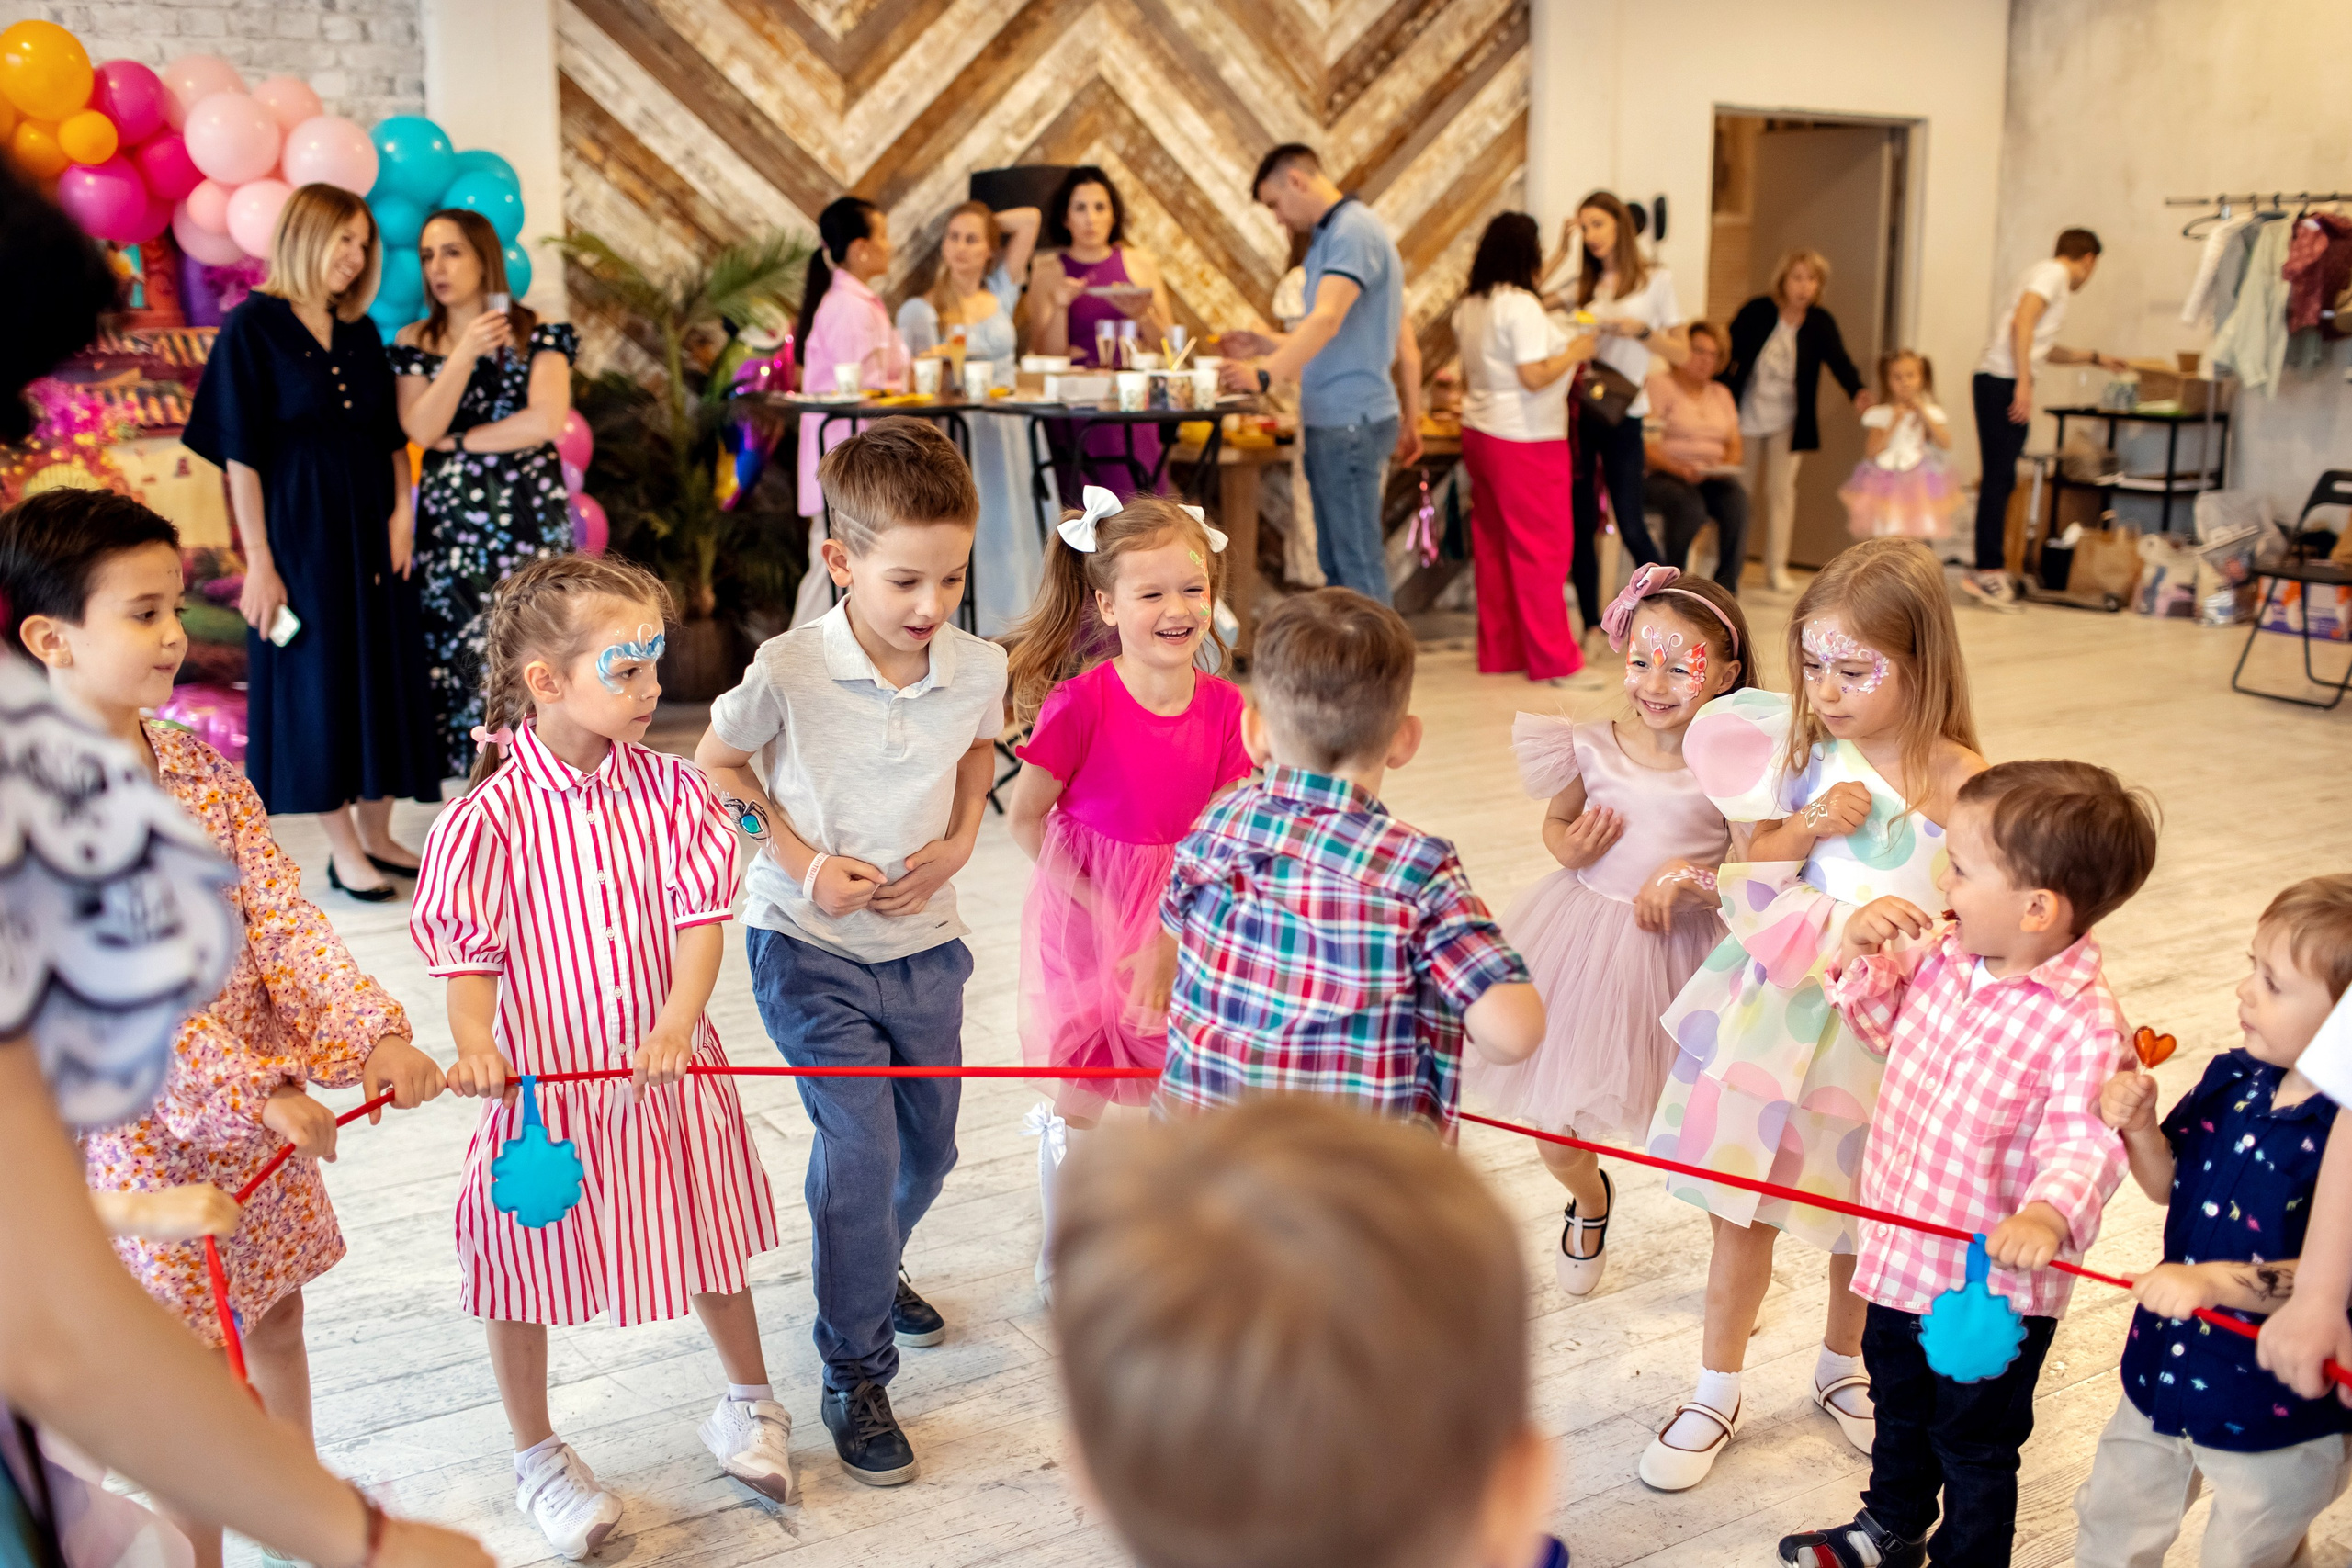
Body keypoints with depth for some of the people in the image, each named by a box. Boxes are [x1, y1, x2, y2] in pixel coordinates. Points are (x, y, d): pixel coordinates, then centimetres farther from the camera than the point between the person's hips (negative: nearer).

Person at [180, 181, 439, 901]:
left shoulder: (360, 332, 10)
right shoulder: (253, 327, -8)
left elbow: (393, 436, 11)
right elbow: (241, 452, -11)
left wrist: (402, 513, -5)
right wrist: (258, 560, -15)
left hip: (373, 529, 6)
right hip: (303, 532, -6)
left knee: (385, 671, 8)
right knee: (320, 676, 1)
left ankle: (377, 832, 20)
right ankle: (344, 852, 10)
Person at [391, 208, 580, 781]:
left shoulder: (538, 336, 3)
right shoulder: (414, 342, 10)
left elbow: (546, 421, -11)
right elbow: (419, 430, -4)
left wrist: (459, 440, -3)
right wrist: (466, 353, -13)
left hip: (527, 515, -3)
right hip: (449, 518, 3)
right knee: (455, 653, -2)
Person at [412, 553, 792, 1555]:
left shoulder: (668, 787, -7)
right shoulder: (492, 814, -15)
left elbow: (701, 913, -9)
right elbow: (467, 954, -11)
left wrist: (676, 1025, -22)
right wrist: (475, 1049, -27)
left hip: (666, 1062, 3)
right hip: (546, 1075, -2)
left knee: (709, 1232, 17)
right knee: (525, 1261, 12)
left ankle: (749, 1407, 43)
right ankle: (538, 1457, 36)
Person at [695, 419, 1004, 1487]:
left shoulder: (979, 669, -11)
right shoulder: (788, 670, -21)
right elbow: (715, 764, -4)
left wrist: (957, 844, -5)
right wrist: (802, 860, -14)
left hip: (925, 942, 5)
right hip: (809, 943, -4)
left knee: (928, 1144, 18)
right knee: (861, 1145, -13)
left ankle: (873, 1267, 51)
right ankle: (854, 1376, 6)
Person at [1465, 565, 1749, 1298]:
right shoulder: (1593, 749, -6)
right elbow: (1555, 822, 12)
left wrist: (1691, 878, -24)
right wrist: (1570, 848, -9)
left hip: (1679, 951, -3)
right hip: (1582, 941, 3)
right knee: (1550, 1124, 12)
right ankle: (1590, 1199, 49)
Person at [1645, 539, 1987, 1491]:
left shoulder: (1957, 782, -13)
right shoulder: (1796, 749, -5)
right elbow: (1741, 878, 1)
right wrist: (1802, 832, -16)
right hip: (1775, 1008, 2)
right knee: (1743, 1206, 10)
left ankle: (1842, 1366, 45)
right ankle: (1717, 1392, 28)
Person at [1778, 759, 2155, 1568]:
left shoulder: (2084, 1024, -27)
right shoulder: (1941, 953, -5)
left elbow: (2085, 1141, -30)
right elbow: (1886, 1025, 12)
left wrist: (2048, 1212, -49)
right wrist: (1864, 953, -5)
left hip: (1995, 1280, -8)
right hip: (1900, 1250, 8)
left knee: (1975, 1445, 15)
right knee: (1898, 1405, 30)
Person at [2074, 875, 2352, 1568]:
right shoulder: (2232, 1078, -6)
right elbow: (2169, 1186, 5)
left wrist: (2217, 1282, -36)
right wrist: (2139, 1126, -14)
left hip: (2278, 1417, -6)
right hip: (2164, 1377, 6)